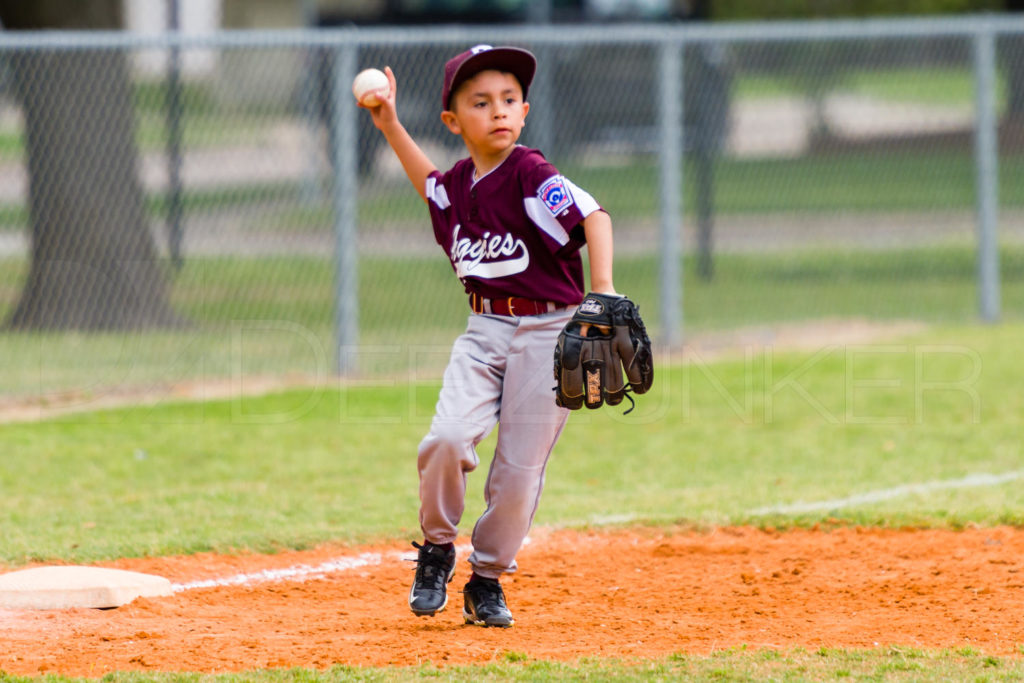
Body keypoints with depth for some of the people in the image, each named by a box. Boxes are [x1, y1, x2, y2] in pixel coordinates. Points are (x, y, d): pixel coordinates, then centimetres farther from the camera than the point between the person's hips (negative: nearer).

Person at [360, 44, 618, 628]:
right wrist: (391, 127, 26)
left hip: (547, 331, -4)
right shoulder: (457, 183, 7)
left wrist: (603, 290, -38)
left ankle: (489, 580, 17)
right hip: (484, 332, 4)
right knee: (448, 437, -18)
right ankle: (437, 548, 6)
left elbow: (593, 217, -25)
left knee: (521, 467, -2)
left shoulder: (531, 175, -14)